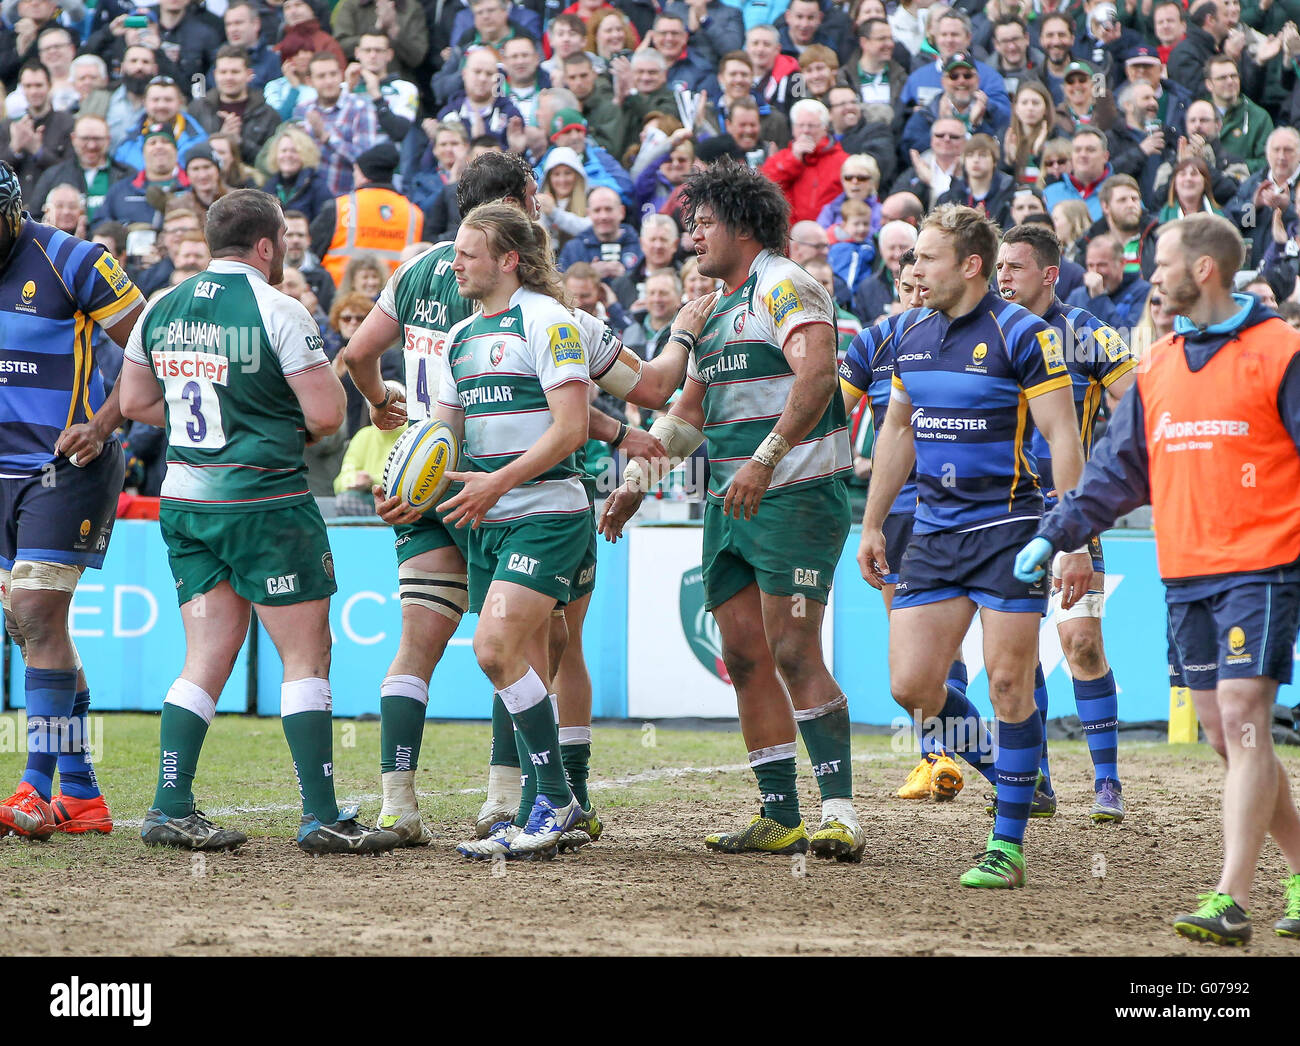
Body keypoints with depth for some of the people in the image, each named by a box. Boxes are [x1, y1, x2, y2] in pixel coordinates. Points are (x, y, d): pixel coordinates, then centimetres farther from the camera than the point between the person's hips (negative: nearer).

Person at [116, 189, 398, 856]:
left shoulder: (161, 309, 8)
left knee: (207, 657, 10)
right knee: (307, 655, -1)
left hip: (184, 500, 6)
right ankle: (321, 817, -4)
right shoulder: (277, 312, -11)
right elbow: (327, 413, -13)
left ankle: (171, 809, 3)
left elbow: (134, 401, 17)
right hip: (264, 500, -6)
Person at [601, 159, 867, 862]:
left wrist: (766, 460, -31)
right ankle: (780, 818, 8)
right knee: (745, 658, 5)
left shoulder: (784, 287, -8)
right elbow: (688, 412, 29)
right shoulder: (715, 311, 21)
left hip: (796, 494, -9)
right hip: (729, 504, 9)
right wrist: (636, 481, 20)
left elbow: (816, 374, -25)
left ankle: (840, 813, -16)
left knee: (794, 656, -15)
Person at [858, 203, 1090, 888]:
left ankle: (1008, 846, 3)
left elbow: (1064, 438, -12)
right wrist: (872, 524, 21)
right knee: (911, 687, -3)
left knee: (1009, 686, -5)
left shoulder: (1019, 333, -11)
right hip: (933, 532, 6)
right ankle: (1003, 770, 22)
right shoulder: (910, 333, 9)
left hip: (1009, 527, -6)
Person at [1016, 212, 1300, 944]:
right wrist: (1054, 535, 11)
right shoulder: (1158, 366, 15)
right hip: (1186, 575, 7)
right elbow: (1120, 470, 20)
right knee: (1227, 736, 8)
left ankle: (1232, 903, -20)